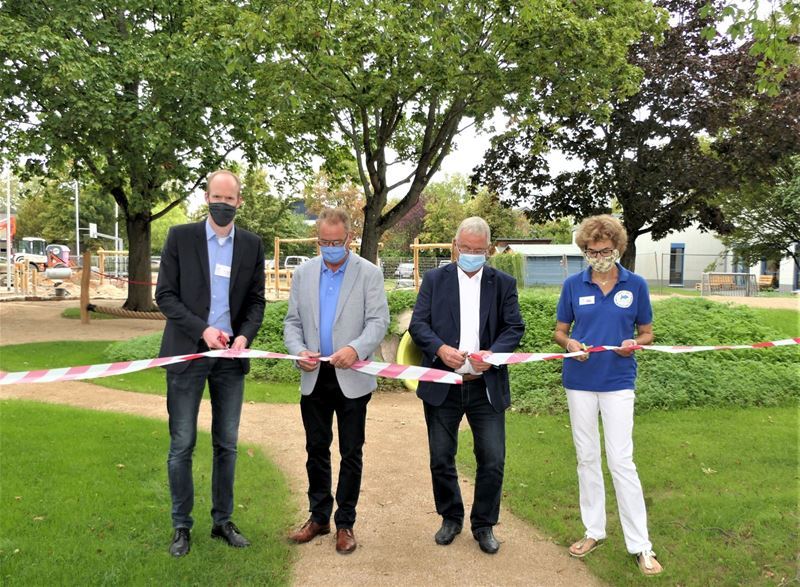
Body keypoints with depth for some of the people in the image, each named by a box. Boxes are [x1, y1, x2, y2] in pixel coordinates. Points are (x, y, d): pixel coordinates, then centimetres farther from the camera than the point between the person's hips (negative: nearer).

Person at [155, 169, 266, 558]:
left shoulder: (252, 245, 6)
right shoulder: (180, 237, -2)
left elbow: (256, 301, 7)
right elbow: (165, 295, -4)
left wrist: (244, 336, -11)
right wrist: (202, 329, -16)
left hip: (230, 356, 3)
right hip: (188, 353, -2)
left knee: (227, 444, 10)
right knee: (182, 445, 4)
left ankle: (222, 521, 24)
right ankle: (181, 526, 18)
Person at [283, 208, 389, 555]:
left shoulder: (369, 274, -4)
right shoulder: (303, 273, 7)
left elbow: (379, 321, -11)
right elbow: (292, 322, 8)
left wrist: (355, 348, -29)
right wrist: (299, 351, -12)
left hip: (352, 379, -3)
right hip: (314, 377, 4)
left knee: (351, 454, 6)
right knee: (316, 449, 14)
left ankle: (345, 523, 20)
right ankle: (318, 517, 29)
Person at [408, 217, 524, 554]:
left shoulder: (503, 283, 5)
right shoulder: (435, 280, 4)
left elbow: (515, 328, 1)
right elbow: (417, 324, -1)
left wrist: (493, 353, -18)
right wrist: (440, 349, -19)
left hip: (486, 387, 0)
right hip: (442, 387, 0)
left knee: (493, 460, 2)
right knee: (441, 459, 9)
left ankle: (484, 525, 23)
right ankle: (451, 518, 31)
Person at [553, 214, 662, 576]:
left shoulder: (635, 285, -2)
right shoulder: (573, 285, -1)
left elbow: (647, 332, 7)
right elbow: (559, 331, 7)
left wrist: (634, 344, -16)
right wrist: (570, 343, -15)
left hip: (618, 382, -2)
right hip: (579, 381, 2)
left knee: (621, 461, -5)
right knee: (586, 457, 11)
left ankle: (641, 546, 6)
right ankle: (594, 531, 25)